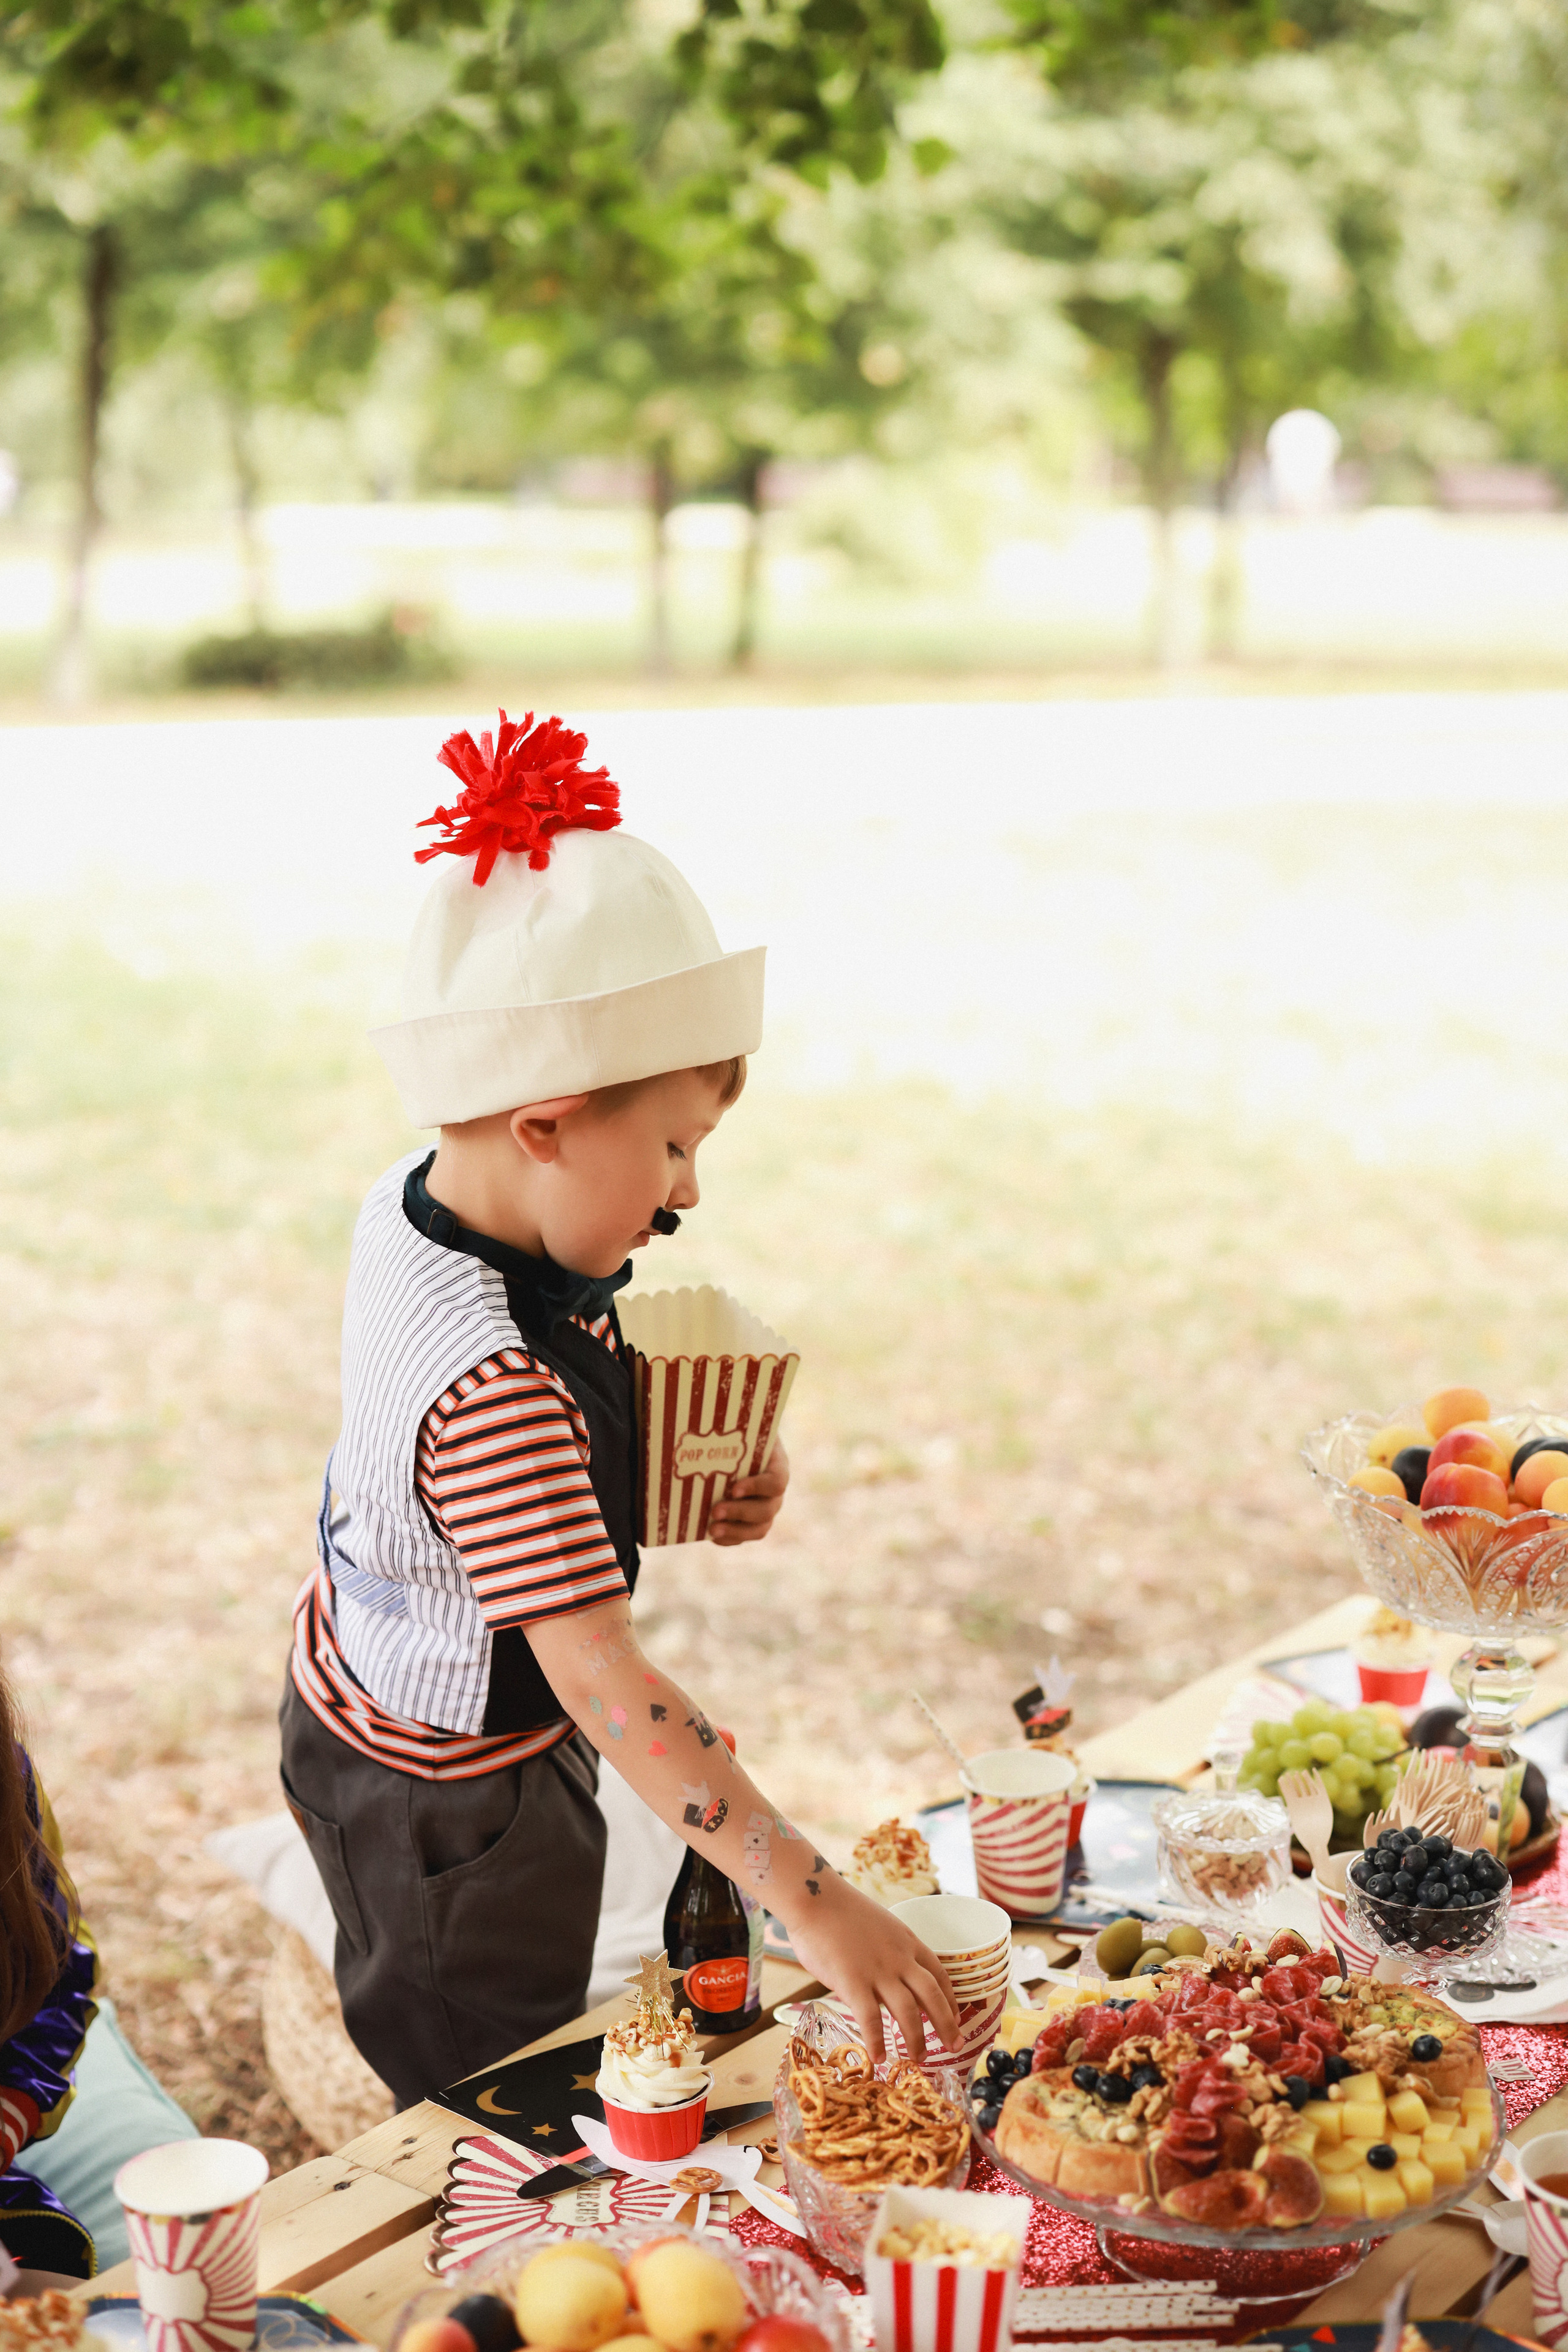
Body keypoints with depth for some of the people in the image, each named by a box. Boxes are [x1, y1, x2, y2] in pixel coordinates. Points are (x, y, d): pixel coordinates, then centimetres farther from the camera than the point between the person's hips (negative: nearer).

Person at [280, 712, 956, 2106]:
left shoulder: (413, 1207, -10)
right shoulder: (496, 1396, -39)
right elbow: (601, 1677, -41)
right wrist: (809, 1900, -42)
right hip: (454, 1810, -9)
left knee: (471, 2093, 27)